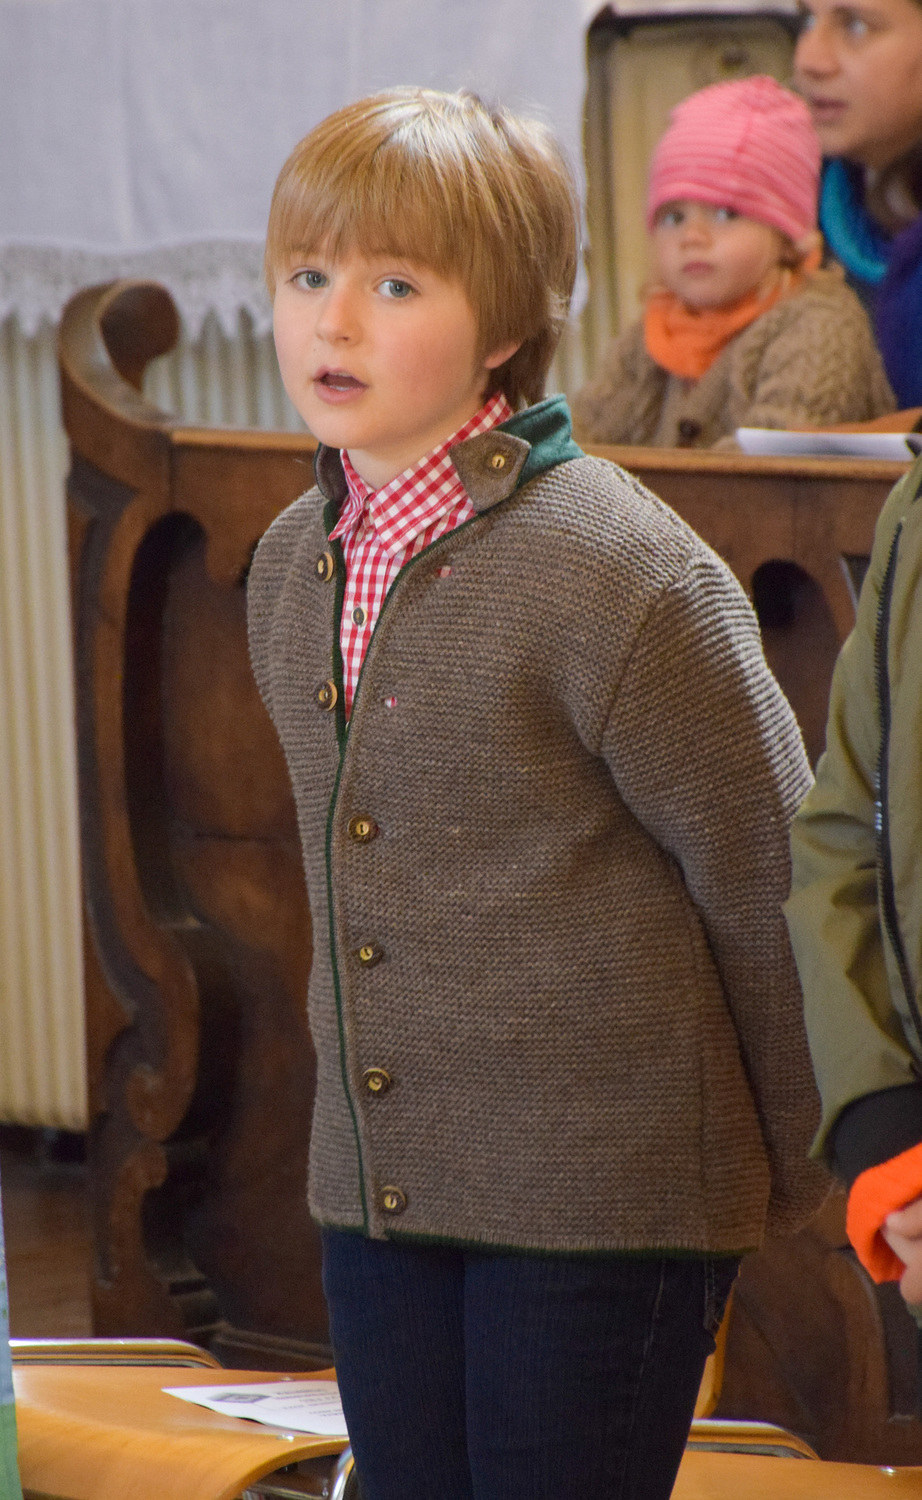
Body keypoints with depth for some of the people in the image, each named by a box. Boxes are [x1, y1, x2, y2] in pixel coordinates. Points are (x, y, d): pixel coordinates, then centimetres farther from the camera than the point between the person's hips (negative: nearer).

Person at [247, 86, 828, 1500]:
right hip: (380, 1182, 7)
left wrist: (797, 1182, 0)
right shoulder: (292, 566, 8)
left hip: (601, 1200, -7)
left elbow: (769, 882, -8)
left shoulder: (624, 574, -16)